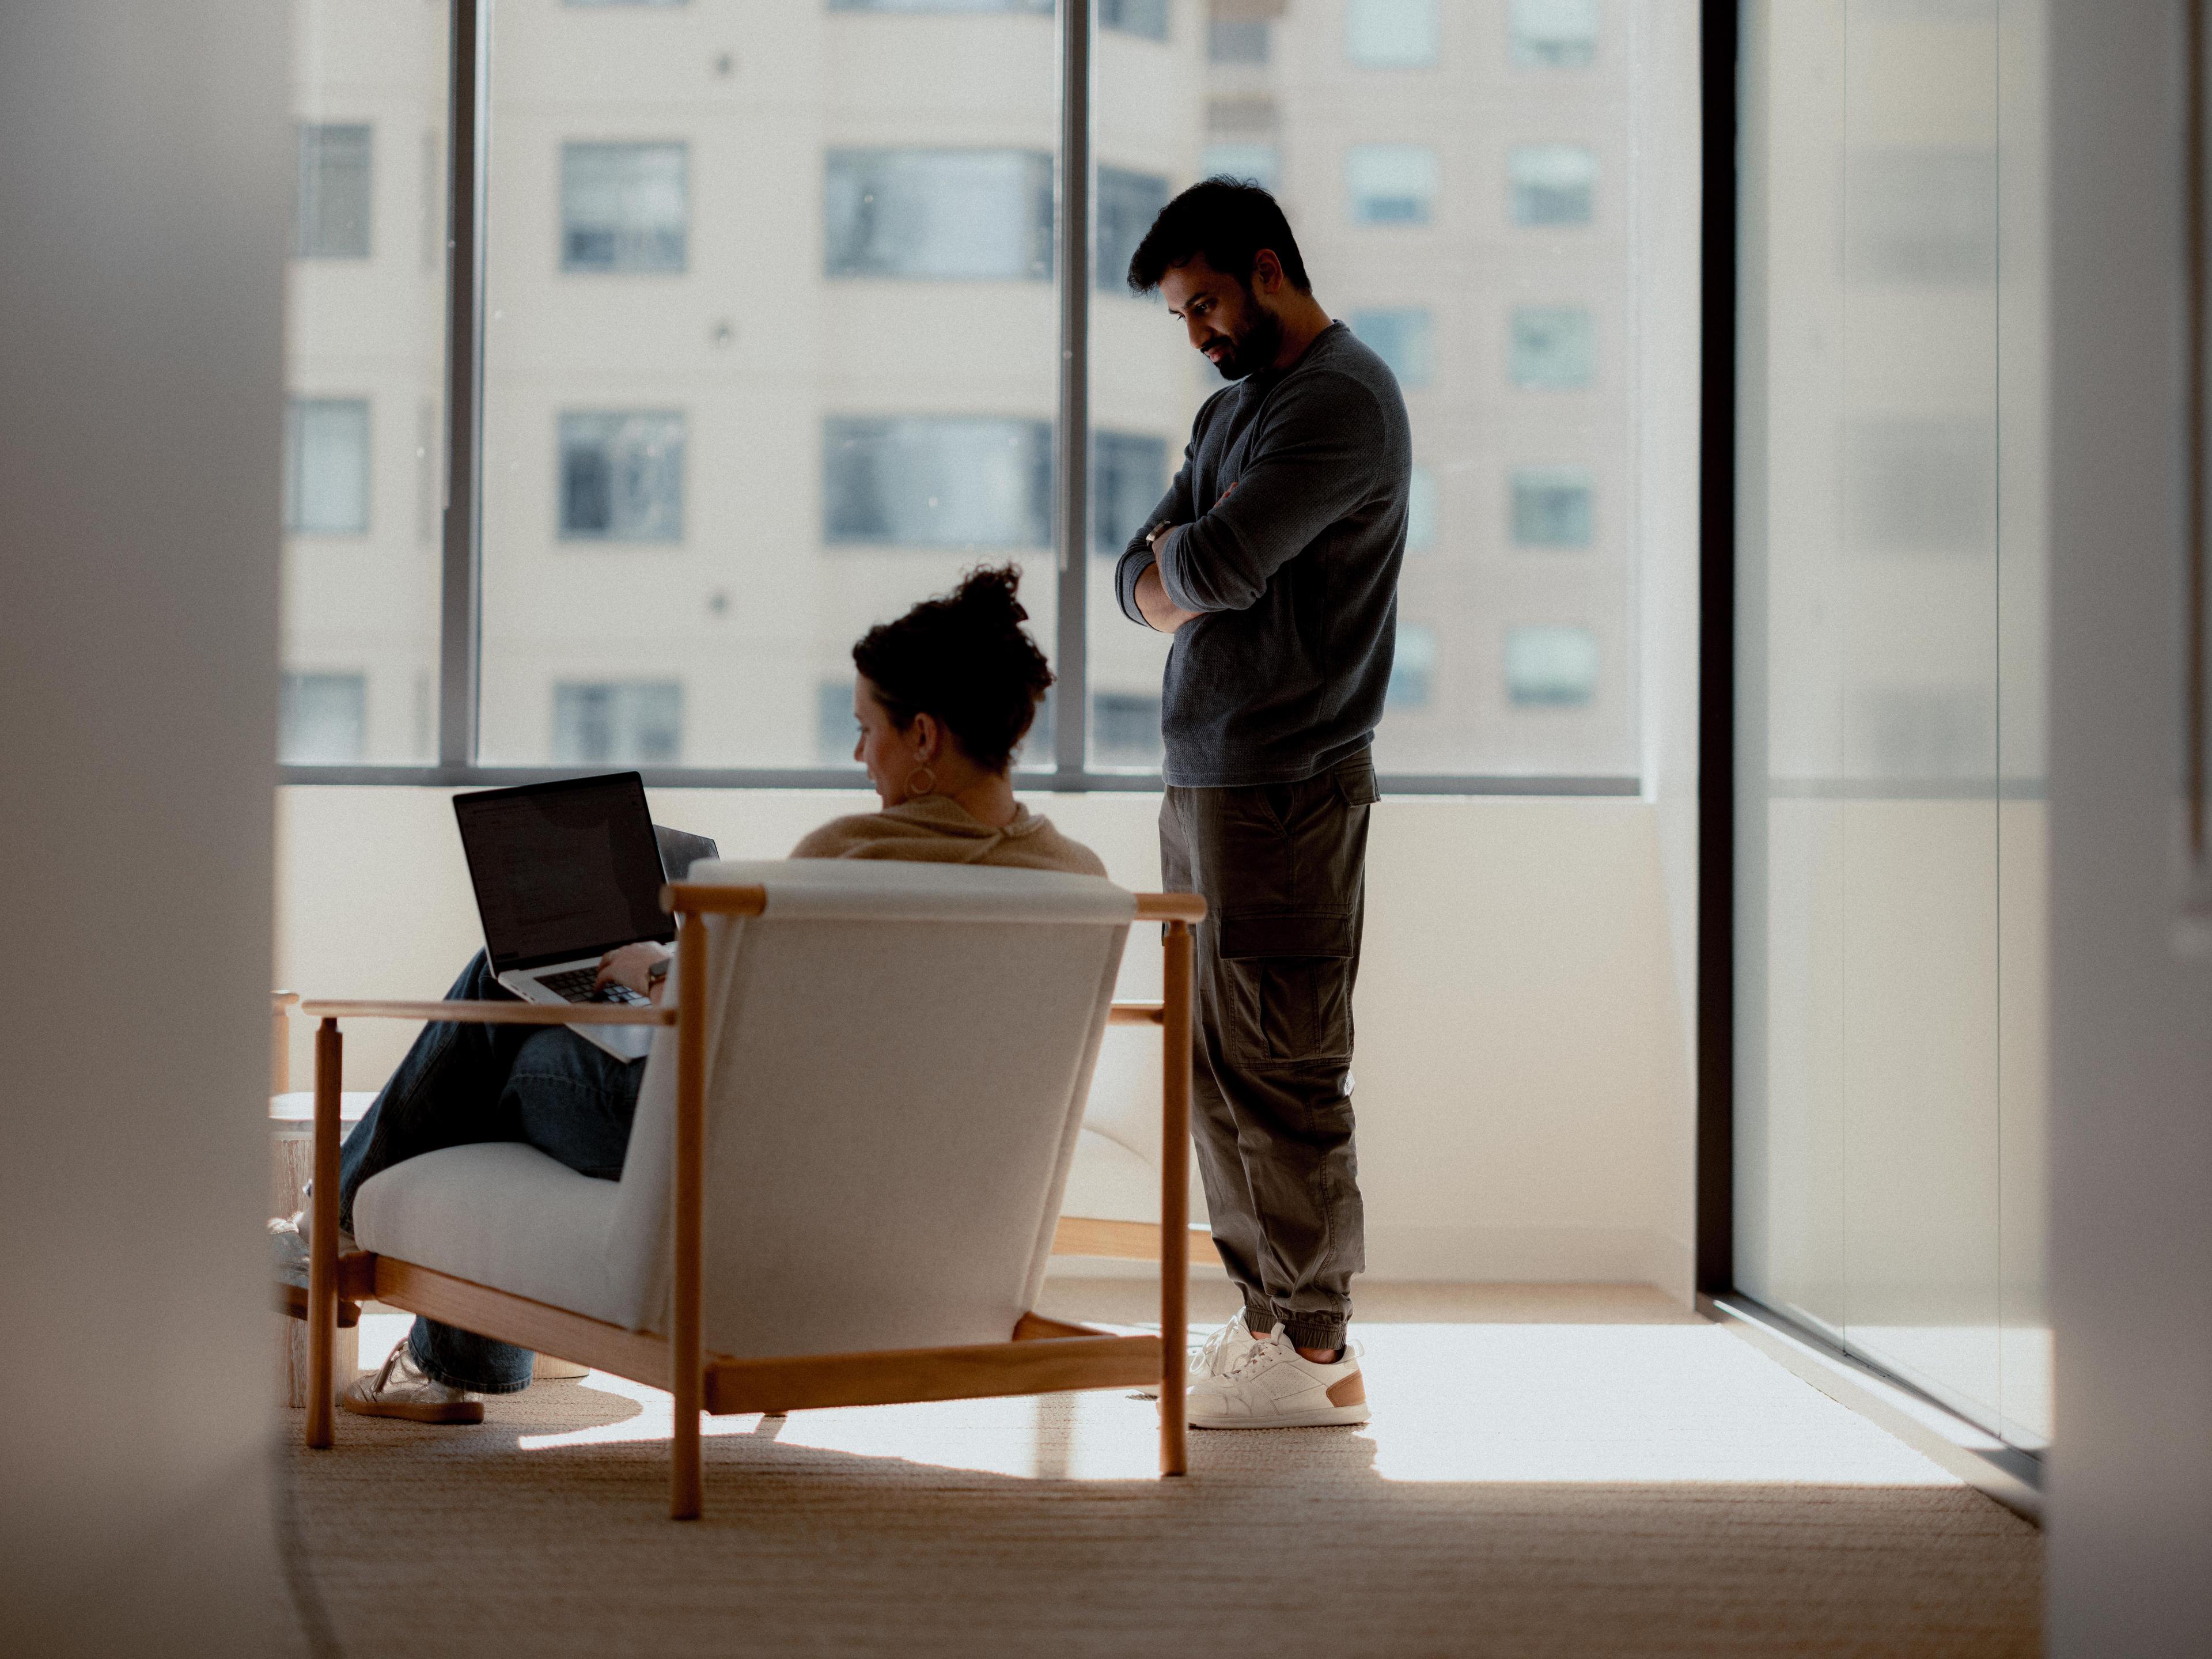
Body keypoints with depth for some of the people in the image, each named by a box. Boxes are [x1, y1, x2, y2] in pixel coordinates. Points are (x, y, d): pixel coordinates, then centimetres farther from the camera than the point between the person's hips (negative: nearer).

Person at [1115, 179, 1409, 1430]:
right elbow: (1142, 583, 18)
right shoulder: (1232, 409, 21)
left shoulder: (1344, 399, -11)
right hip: (1207, 777, 10)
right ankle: (1268, 1318, 19)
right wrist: (1184, 584, -4)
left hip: (1289, 787, -10)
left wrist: (1179, 558, 2)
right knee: (1220, 1068, 11)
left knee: (1281, 1071, -7)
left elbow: (1211, 566, -21)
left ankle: (1317, 1355, -1)